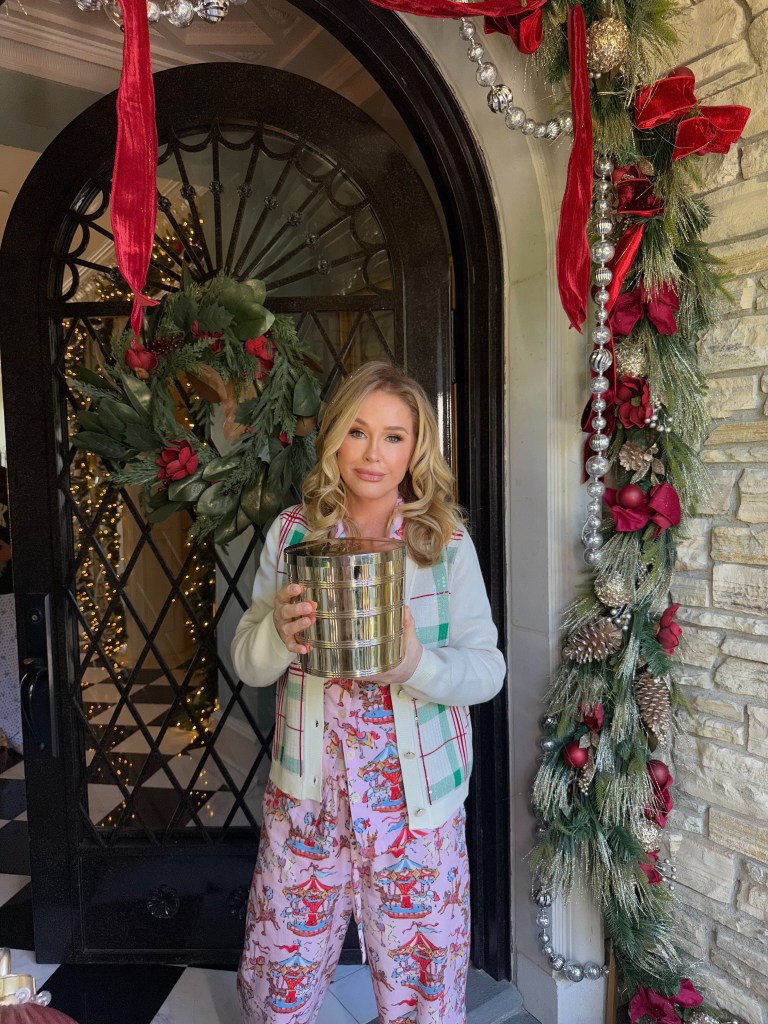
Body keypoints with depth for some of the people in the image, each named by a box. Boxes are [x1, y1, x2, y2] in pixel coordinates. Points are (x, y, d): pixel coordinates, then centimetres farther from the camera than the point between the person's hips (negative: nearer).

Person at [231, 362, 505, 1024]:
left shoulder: (449, 544, -5)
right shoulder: (292, 532, -1)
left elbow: (488, 668, -7)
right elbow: (246, 663, 0)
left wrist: (416, 663, -26)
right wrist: (279, 633, -22)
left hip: (415, 796, -1)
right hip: (307, 791, 2)